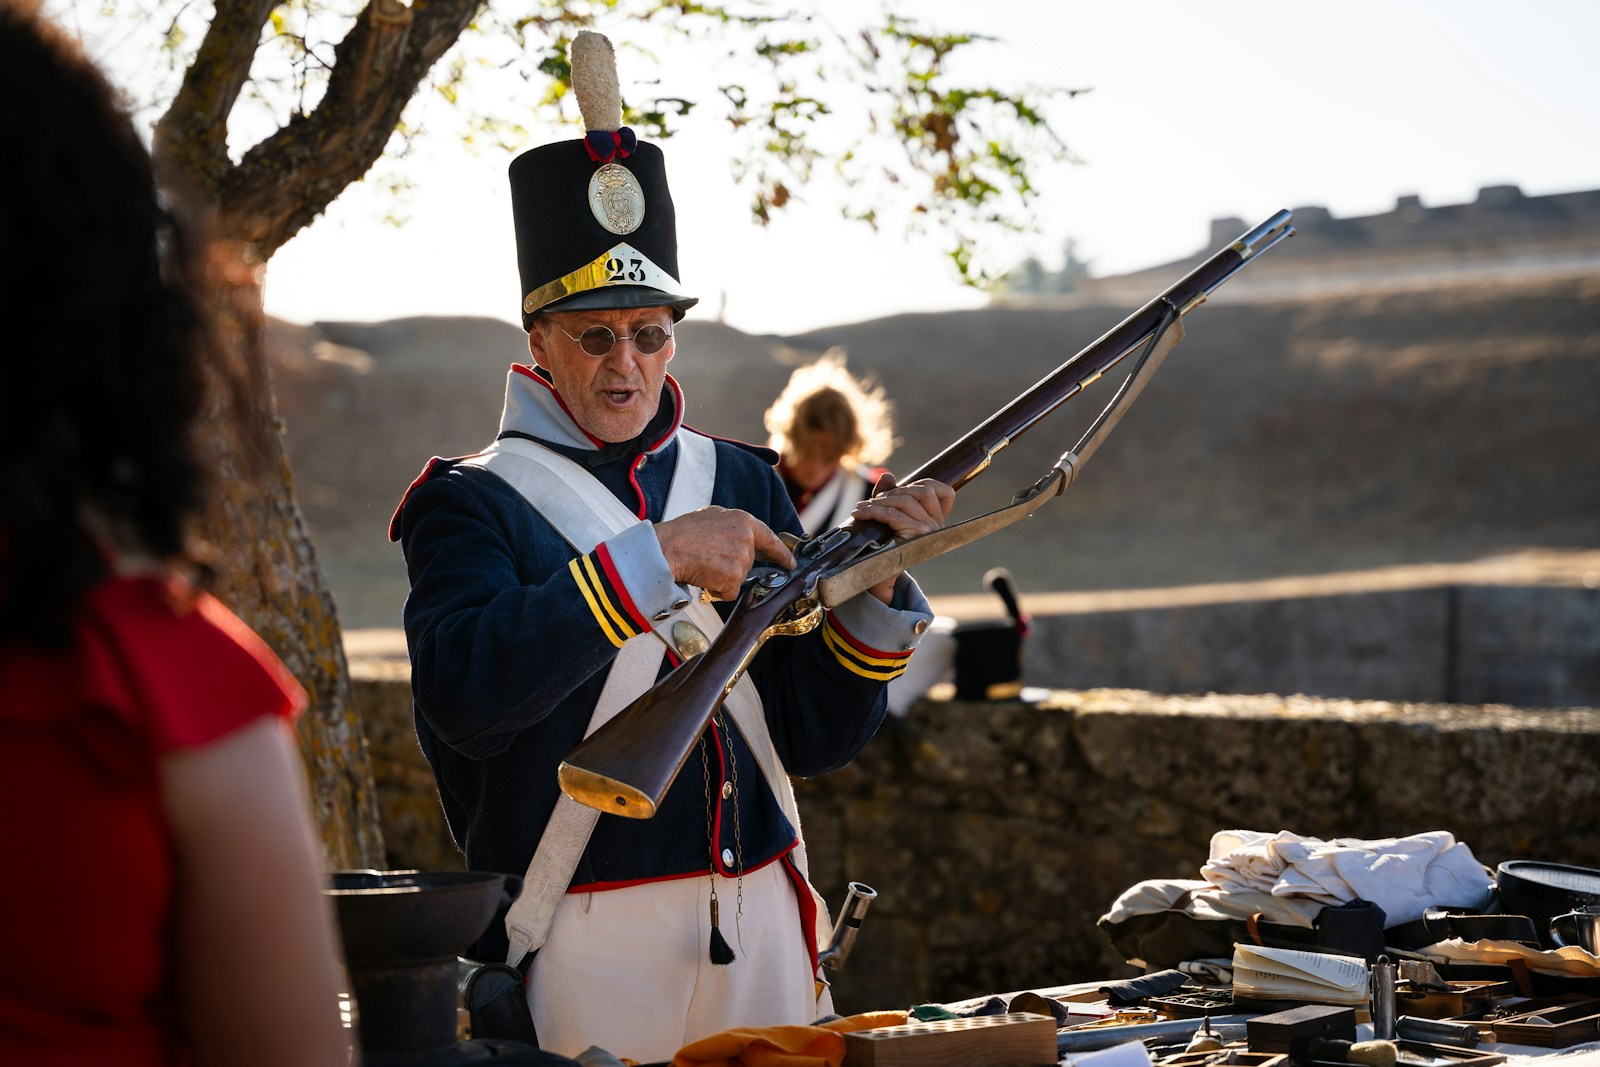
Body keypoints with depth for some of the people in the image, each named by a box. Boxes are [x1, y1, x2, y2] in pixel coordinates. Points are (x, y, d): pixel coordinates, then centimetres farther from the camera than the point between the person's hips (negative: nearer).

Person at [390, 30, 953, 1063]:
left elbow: (817, 737, 8)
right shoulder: (473, 502, -4)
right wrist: (654, 557, -25)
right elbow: (462, 695, -24)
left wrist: (871, 583, -8)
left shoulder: (742, 483, 10)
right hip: (586, 951, -4)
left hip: (761, 932, 5)